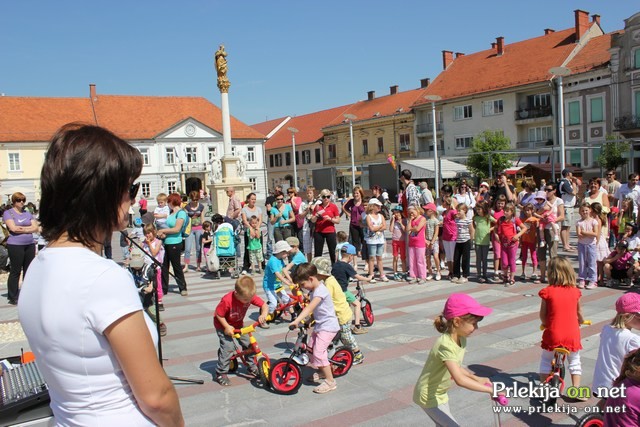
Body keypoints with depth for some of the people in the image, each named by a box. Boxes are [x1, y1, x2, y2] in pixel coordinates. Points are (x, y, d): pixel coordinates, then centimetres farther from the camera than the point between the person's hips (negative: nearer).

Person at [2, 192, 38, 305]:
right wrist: (28, 228, -4)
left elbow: (36, 227, 6)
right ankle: (12, 297, 6)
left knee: (28, 270, 8)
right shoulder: (8, 213, 0)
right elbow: (13, 228, -14)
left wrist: (22, 229, -8)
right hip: (15, 245, -5)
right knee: (15, 271, -2)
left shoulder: (27, 213, 15)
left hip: (30, 245, 5)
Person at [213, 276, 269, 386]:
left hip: (238, 324, 5)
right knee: (228, 348, -16)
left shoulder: (250, 296, -23)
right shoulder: (227, 300, -37)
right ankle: (220, 374, -1)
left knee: (248, 343, 0)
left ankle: (252, 367, 20)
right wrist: (227, 327, -28)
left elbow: (264, 305, -16)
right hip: (223, 325, -5)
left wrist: (263, 315, -36)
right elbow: (218, 314, -23)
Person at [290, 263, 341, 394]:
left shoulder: (320, 291, -24)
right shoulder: (313, 289, 7)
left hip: (328, 326, -10)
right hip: (319, 325, 10)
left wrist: (297, 320, -45)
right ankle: (322, 372, 37)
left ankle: (330, 381, -5)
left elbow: (309, 308, -37)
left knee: (319, 352, -15)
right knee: (311, 348, 17)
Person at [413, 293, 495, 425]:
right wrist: (490, 390, -39)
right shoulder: (445, 345, -34)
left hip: (440, 393, 9)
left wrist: (476, 378, 1)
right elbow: (460, 380, -43)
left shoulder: (461, 339, -5)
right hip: (429, 396, -9)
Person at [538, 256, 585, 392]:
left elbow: (542, 315, -5)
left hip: (553, 334, -2)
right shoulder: (575, 291, -2)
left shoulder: (547, 291, -11)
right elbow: (579, 313, 9)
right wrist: (581, 321, 31)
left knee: (546, 360, 16)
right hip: (572, 334, 2)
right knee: (574, 361, 22)